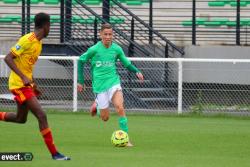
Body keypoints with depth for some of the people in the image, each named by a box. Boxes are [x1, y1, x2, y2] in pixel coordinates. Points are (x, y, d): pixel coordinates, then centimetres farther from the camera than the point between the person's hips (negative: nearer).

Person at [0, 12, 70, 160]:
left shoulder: (38, 43, 11)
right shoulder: (27, 40, -18)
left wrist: (33, 85, 19)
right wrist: (23, 77, -29)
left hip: (26, 84, 10)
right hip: (19, 85, -10)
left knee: (21, 119, 20)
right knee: (41, 116, -13)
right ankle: (54, 153, -11)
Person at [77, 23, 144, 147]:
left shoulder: (117, 49, 0)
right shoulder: (94, 49, -6)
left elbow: (126, 63, 12)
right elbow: (81, 61, 7)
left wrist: (137, 71, -7)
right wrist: (80, 81, 7)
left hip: (113, 82, 1)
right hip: (99, 85, -1)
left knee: (120, 108, -24)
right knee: (105, 118, 3)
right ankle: (96, 105, 38)